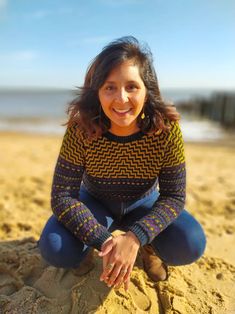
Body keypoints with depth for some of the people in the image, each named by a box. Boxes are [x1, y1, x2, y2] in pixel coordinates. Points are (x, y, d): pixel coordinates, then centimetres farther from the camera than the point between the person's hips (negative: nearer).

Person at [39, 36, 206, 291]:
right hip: (95, 203, 0)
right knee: (53, 248, -24)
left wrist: (134, 238, -34)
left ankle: (147, 247, 12)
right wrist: (104, 242, -34)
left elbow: (174, 197, -20)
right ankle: (89, 247, 12)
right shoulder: (81, 130, -27)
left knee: (190, 245, -22)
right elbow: (62, 195, -23)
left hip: (143, 205, 1)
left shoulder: (167, 129, -26)